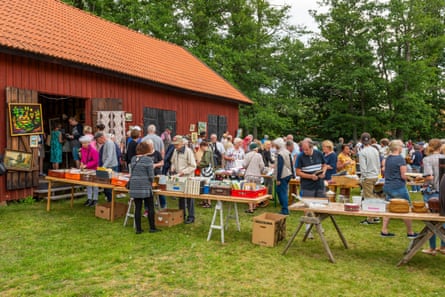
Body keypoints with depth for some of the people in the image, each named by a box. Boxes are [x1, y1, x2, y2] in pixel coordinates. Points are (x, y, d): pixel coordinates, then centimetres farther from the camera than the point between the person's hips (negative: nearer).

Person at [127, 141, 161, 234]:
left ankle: (138, 229, 12)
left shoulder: (133, 159, 8)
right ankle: (152, 228, 13)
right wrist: (150, 182, 8)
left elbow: (132, 172, 13)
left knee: (137, 208, 8)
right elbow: (151, 175, -9)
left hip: (134, 187, 5)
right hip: (145, 187, -5)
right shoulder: (148, 160, -10)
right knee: (150, 207, 7)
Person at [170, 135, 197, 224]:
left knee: (189, 197, 0)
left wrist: (183, 172, -20)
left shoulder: (188, 151, -12)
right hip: (178, 178, 6)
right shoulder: (175, 151, 7)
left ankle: (191, 217, 8)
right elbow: (173, 162, 21)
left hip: (187, 178, -6)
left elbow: (193, 166, -14)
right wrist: (172, 168, 1)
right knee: (180, 197, 14)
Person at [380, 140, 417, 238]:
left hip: (387, 186, 7)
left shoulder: (387, 158, 6)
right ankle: (410, 233, 17)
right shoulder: (400, 159, -15)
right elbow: (404, 176, -15)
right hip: (398, 188, -7)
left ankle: (384, 231, 12)